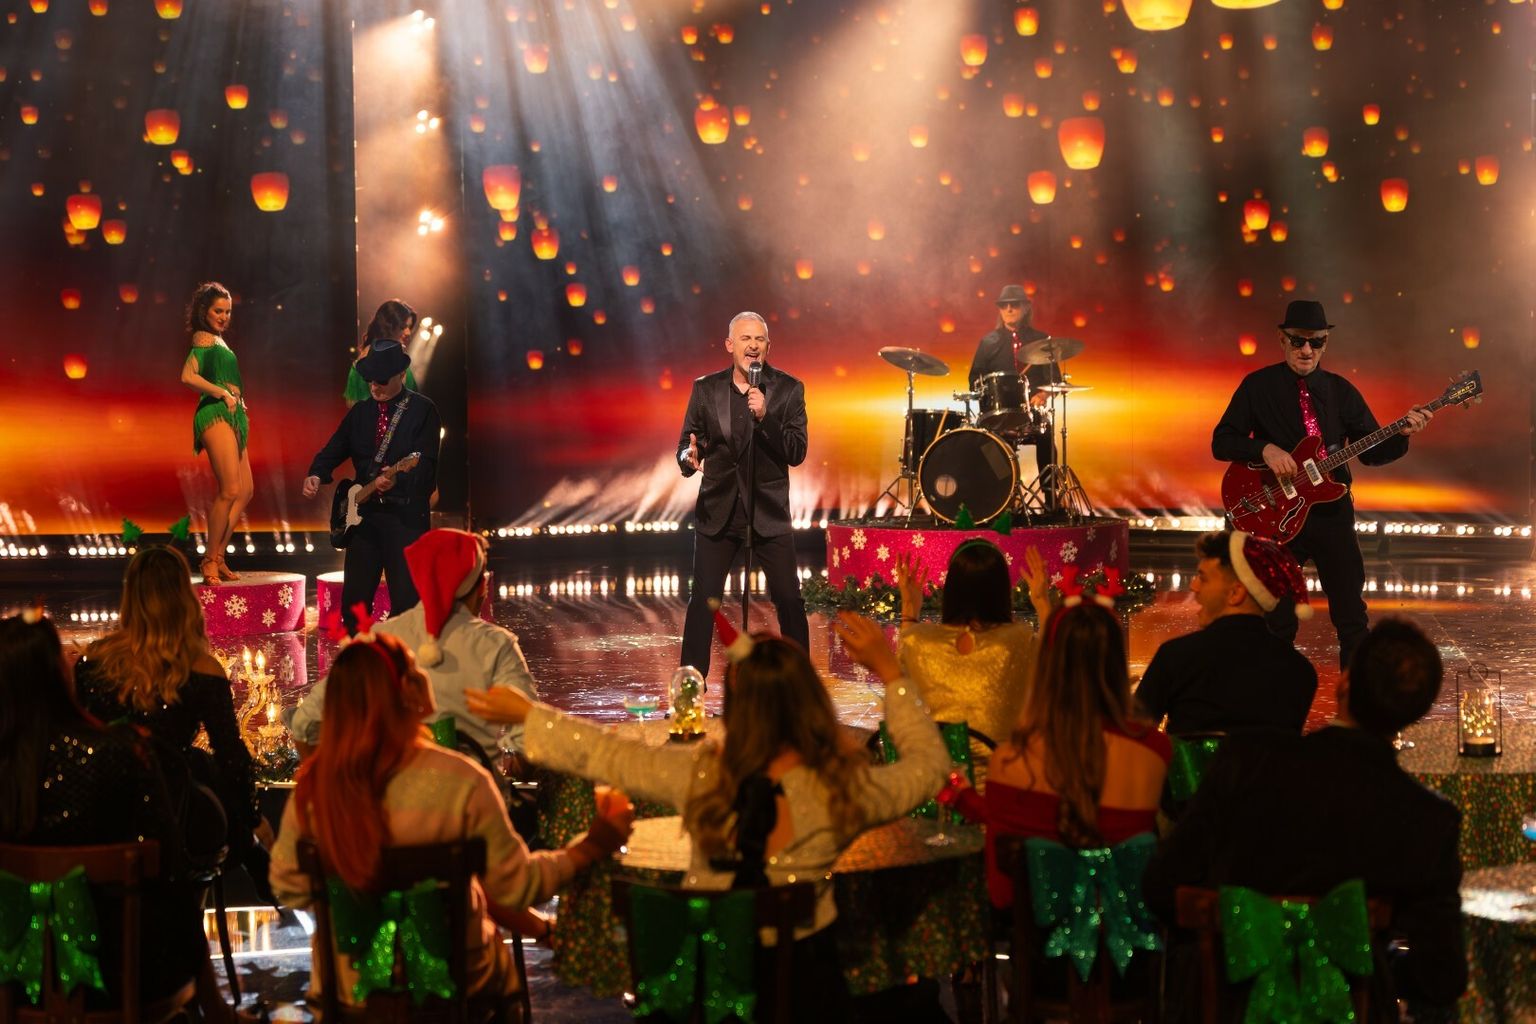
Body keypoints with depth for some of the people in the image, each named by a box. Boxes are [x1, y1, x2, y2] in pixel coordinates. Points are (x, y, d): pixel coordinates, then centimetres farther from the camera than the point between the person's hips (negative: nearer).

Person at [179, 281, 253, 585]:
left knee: (245, 491, 8)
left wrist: (240, 407, 8)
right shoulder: (205, 338, -5)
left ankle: (217, 556, 10)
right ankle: (210, 560, -12)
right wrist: (223, 394, -13)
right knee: (230, 489, -17)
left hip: (231, 416, 10)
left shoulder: (217, 340, 21)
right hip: (215, 414, -10)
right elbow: (188, 376, -18)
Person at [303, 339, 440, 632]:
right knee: (353, 602, 8)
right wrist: (316, 475, -6)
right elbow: (333, 450, 16)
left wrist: (398, 479, -34)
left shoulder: (423, 410, -5)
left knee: (406, 602, -7)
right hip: (364, 515, 6)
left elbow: (427, 464, -15)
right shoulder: (360, 412, 13)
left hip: (406, 516, -6)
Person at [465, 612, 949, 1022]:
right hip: (800, 985, -1)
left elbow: (600, 751, -4)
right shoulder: (841, 788, -18)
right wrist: (890, 672, 2)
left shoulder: (697, 774, -17)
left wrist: (525, 712, 10)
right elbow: (931, 763, 0)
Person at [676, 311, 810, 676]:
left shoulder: (788, 389, -1)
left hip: (769, 512, -1)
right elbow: (686, 444, 5)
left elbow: (797, 452, -8)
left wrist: (765, 416, -22)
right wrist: (689, 457, -19)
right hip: (718, 510, 1)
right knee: (702, 601, 0)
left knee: (789, 600, 1)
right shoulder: (706, 388, 4)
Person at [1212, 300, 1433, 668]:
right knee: (1278, 623, 3)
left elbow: (1372, 452, 8)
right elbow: (1221, 442, -5)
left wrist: (1403, 433, -11)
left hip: (1333, 511, 3)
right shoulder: (1258, 386, -2)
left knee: (1352, 616, 3)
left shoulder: (1341, 391, 7)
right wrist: (1265, 449, -21)